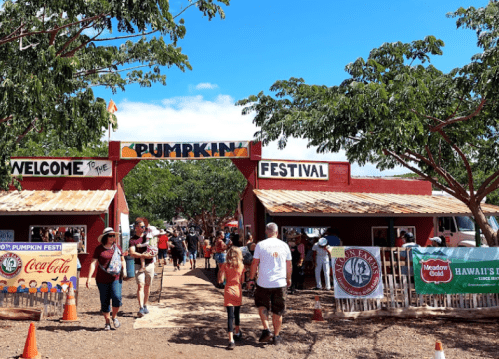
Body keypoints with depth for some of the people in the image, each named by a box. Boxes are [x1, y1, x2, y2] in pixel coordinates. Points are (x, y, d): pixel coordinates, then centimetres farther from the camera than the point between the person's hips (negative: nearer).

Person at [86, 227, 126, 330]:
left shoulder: (117, 247, 8)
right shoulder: (99, 249, 0)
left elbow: (122, 260, 20)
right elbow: (93, 263, -4)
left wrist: (124, 269, 3)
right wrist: (89, 278, -12)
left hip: (116, 278, 1)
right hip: (102, 279, -1)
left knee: (116, 297, -15)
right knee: (105, 301, 5)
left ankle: (114, 317, 11)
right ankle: (107, 322, 23)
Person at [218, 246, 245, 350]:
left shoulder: (225, 265, -5)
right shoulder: (241, 266, 0)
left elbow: (220, 281, -8)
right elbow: (242, 280, 6)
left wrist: (219, 271, 6)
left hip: (229, 292, -2)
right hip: (238, 291, 2)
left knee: (230, 316, -7)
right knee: (237, 314, 21)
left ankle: (231, 340, -17)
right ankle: (237, 333, 41)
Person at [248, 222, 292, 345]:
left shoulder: (260, 245, -6)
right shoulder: (284, 245, 1)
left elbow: (255, 263, -3)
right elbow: (288, 265, 9)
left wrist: (251, 279, 9)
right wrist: (288, 279, 24)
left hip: (264, 282, -1)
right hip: (280, 283, 2)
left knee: (262, 305, 20)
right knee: (278, 311, 12)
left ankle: (266, 329, 6)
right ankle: (276, 337, 21)